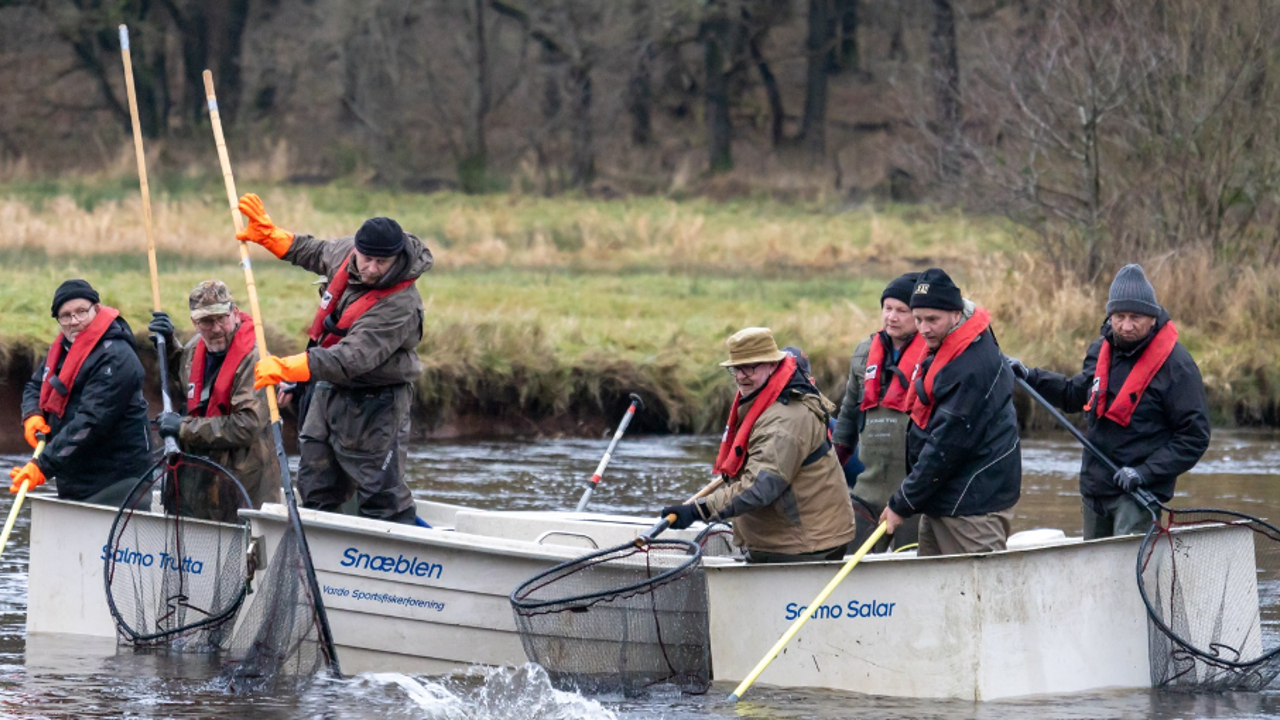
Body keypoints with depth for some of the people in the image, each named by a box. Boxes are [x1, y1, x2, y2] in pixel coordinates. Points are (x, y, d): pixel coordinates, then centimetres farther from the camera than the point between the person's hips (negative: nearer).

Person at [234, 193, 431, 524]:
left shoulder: (399, 306, -29)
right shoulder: (346, 254, -5)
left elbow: (350, 360, -36)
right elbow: (316, 253, 21)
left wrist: (284, 369, -42)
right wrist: (268, 234, 21)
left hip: (373, 407, -8)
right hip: (328, 393, 8)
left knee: (381, 498, -8)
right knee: (315, 489, 16)